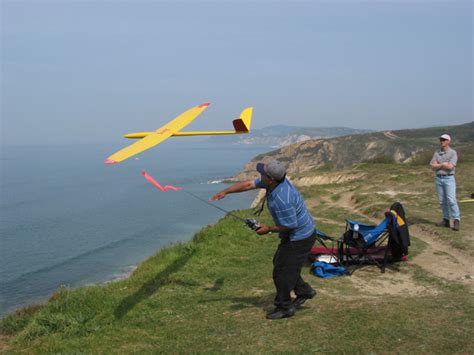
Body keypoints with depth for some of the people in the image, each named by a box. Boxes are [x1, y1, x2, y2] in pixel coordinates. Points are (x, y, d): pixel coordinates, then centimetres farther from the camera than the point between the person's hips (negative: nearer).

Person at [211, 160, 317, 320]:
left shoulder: (281, 199, -35)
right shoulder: (274, 181, -7)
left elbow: (290, 225, -27)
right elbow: (248, 184, 3)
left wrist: (269, 229, -13)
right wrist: (225, 192, -1)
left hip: (299, 238, -10)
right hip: (295, 235, 10)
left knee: (282, 272, 3)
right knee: (279, 263, 24)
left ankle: (284, 307, 21)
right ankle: (304, 291, 35)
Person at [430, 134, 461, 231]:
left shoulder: (453, 153, -2)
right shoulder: (437, 153, 11)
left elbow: (450, 167, -15)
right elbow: (433, 167, 1)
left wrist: (438, 164, -5)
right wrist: (444, 164, -9)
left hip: (449, 178, -5)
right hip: (438, 178, 5)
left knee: (451, 200, -13)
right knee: (442, 201, 7)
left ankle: (456, 221, -12)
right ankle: (446, 220, 13)